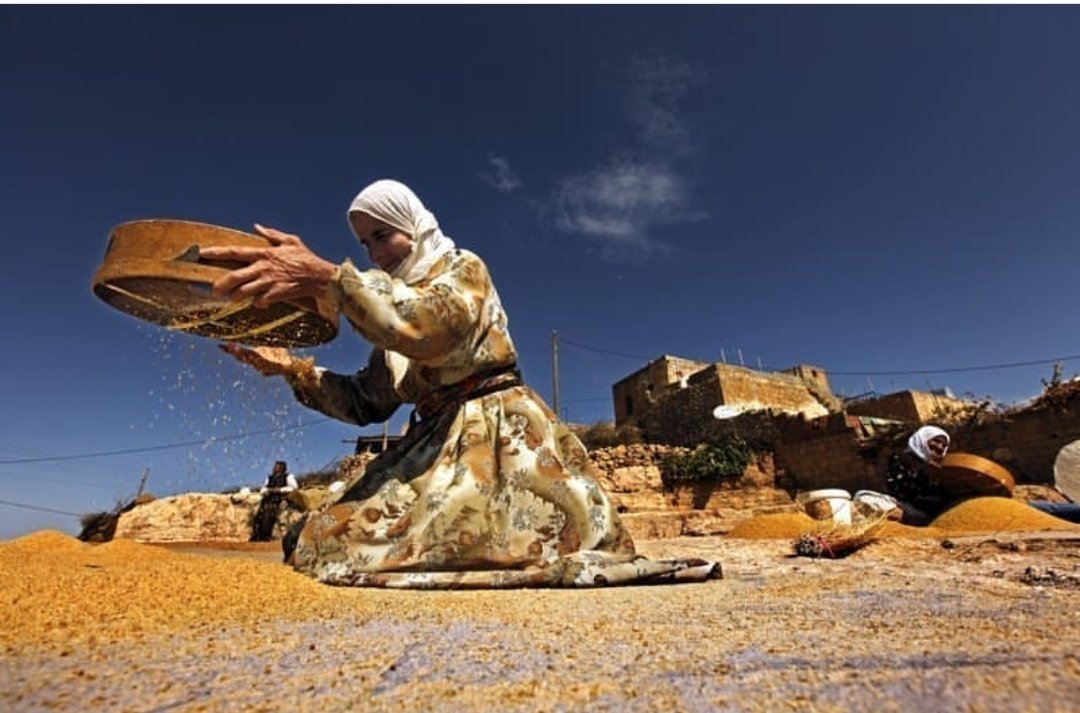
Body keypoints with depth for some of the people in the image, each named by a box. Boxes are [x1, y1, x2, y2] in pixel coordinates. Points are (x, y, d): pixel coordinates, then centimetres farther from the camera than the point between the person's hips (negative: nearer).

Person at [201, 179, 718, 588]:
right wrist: (294, 369, 5)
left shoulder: (464, 268, 2)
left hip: (495, 431, -6)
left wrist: (327, 278, -30)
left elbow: (424, 325, -22)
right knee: (320, 538, -6)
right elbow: (368, 403, 15)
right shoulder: (389, 303, 19)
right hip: (433, 442, 7)